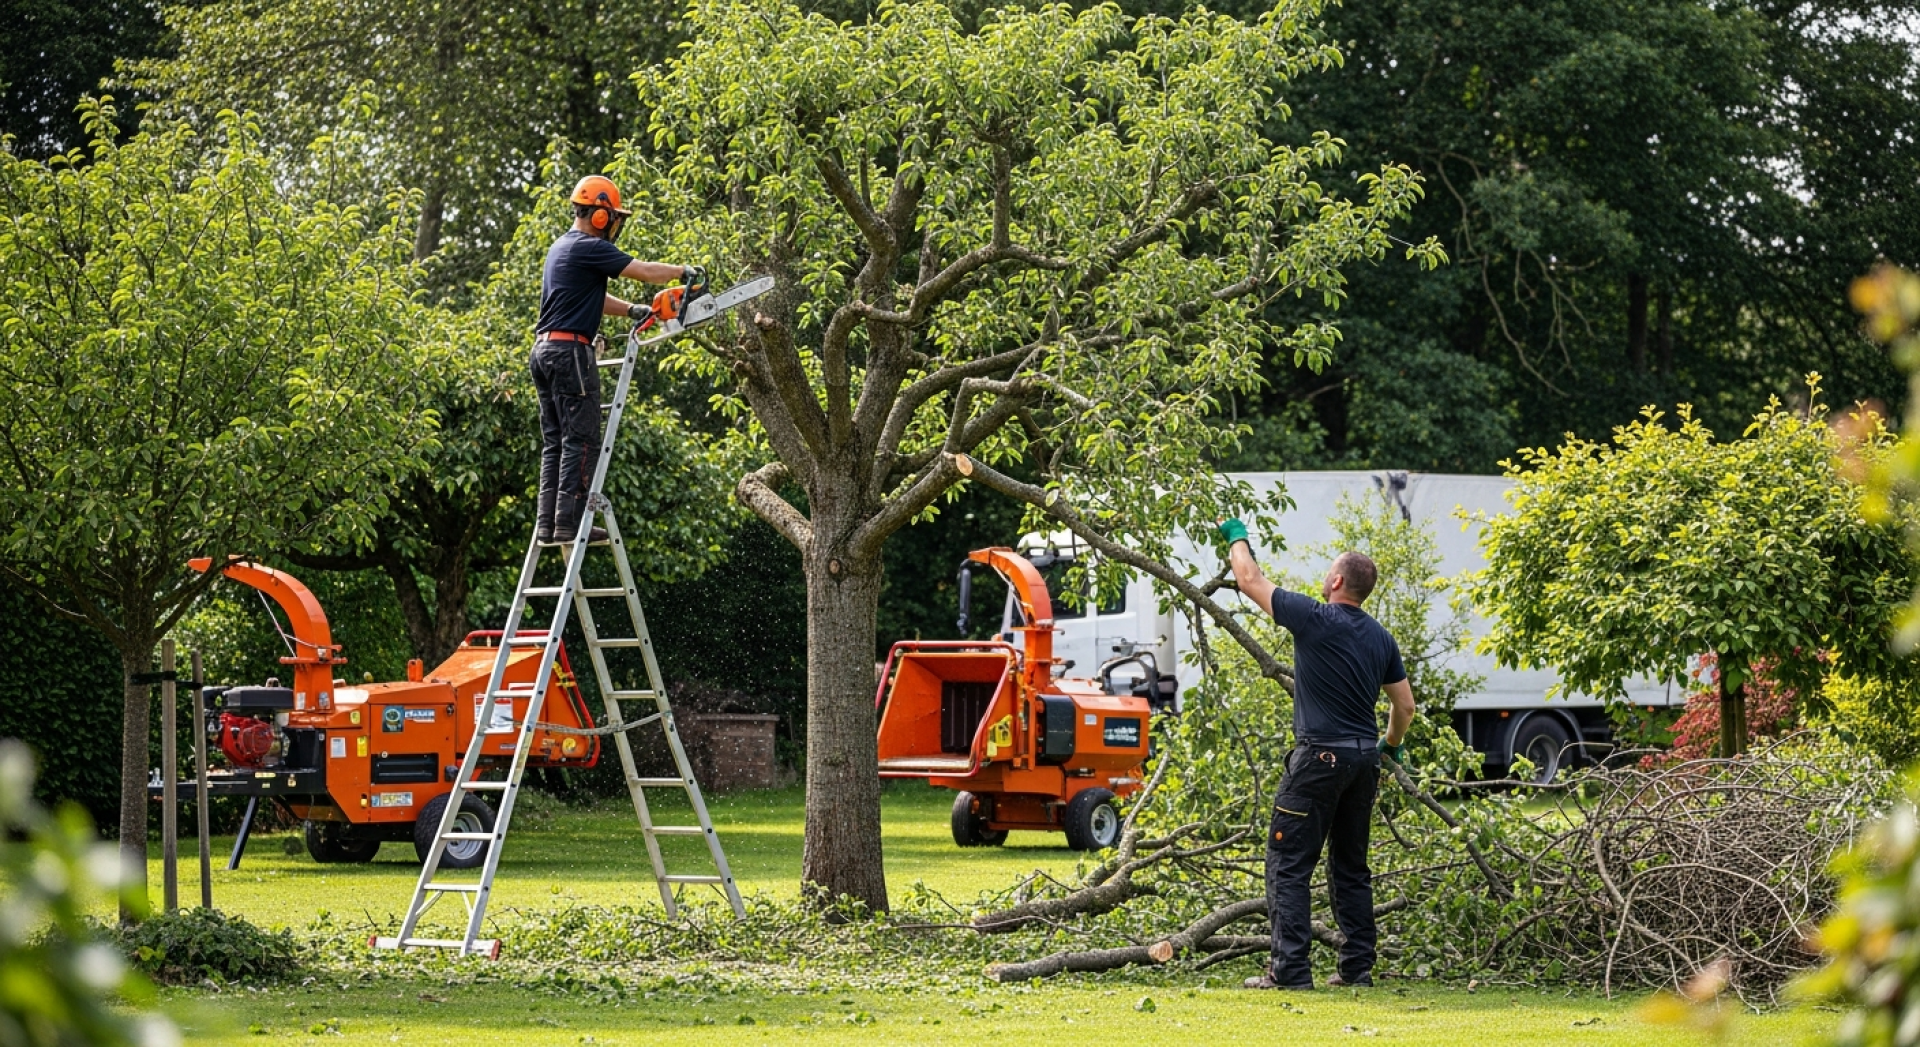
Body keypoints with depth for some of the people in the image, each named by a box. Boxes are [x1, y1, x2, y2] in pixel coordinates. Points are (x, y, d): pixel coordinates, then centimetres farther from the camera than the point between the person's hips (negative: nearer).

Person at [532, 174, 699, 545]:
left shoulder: (561, 248, 20)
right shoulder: (588, 248, -11)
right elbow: (645, 272, -10)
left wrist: (633, 310, 17)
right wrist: (684, 272, 5)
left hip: (544, 351, 10)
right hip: (570, 351, -10)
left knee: (555, 442, 8)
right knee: (581, 441, -9)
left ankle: (547, 524, 3)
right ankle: (569, 522, -14)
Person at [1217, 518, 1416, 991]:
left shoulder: (1315, 619, -10)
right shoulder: (1380, 638, 9)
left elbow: (1250, 581, 0)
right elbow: (1404, 707, 16)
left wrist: (1237, 538, 18)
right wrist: (1391, 744, 36)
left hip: (1319, 757, -7)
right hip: (1363, 759, 7)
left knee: (1288, 864, -5)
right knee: (1350, 867, 15)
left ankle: (1289, 969, -12)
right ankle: (1357, 967, 14)